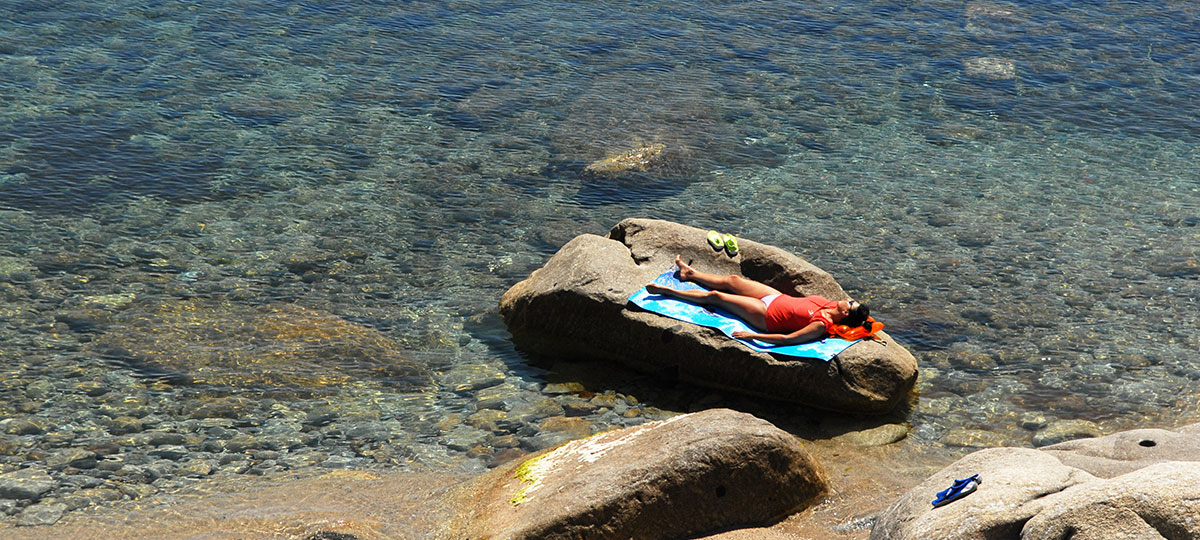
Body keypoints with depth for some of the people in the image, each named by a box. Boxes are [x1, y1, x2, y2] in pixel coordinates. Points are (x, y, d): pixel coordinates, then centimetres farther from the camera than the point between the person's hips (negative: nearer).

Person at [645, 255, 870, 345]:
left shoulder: (821, 326, -31)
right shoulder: (831, 306, -9)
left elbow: (788, 339, -35)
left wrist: (753, 336, -35)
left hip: (766, 316, -7)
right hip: (777, 297, 8)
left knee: (714, 295, -2)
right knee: (731, 280, 19)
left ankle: (668, 291, 18)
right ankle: (691, 273, 46)